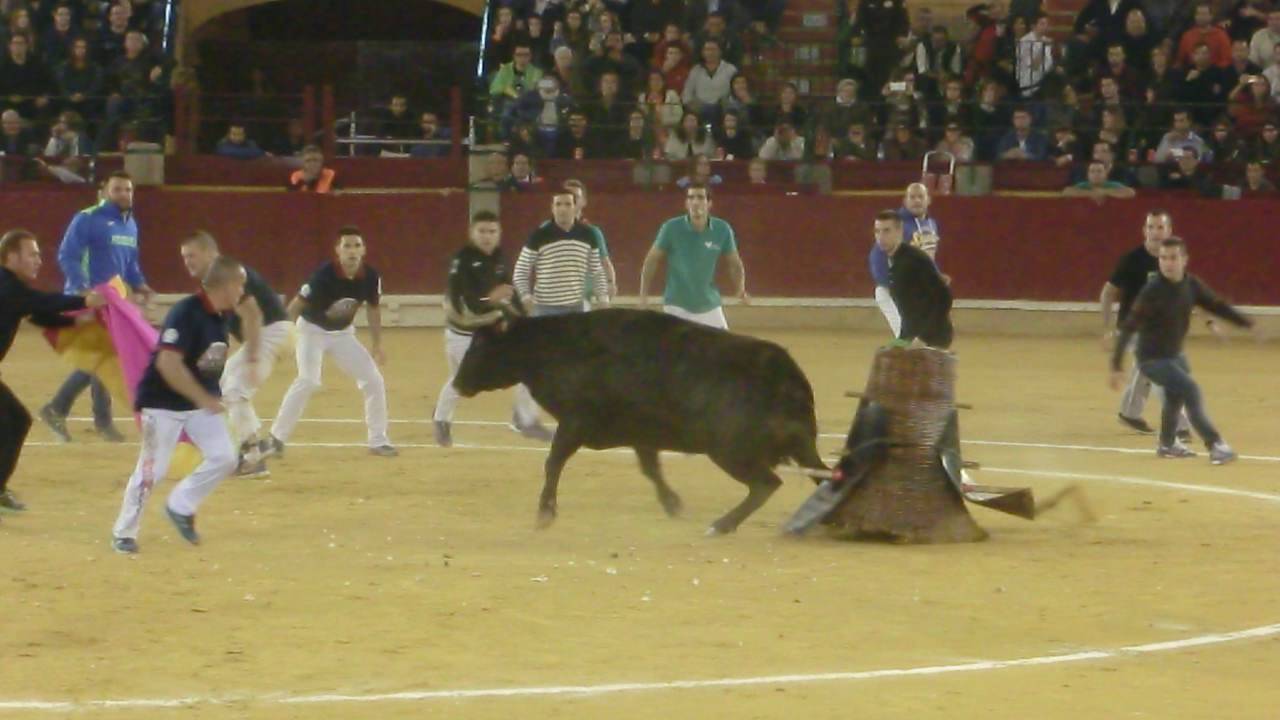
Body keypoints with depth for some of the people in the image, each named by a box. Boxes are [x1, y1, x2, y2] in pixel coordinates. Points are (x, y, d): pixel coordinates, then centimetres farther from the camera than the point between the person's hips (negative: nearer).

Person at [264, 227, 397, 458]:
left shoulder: (370, 277, -14)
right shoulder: (324, 275, -30)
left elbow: (373, 309, 3)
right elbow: (296, 305, -26)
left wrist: (377, 345, 8)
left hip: (343, 333, 5)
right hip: (312, 330, -5)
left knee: (374, 381, 0)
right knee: (308, 380, -26)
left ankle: (378, 441, 15)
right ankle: (275, 439, -19)